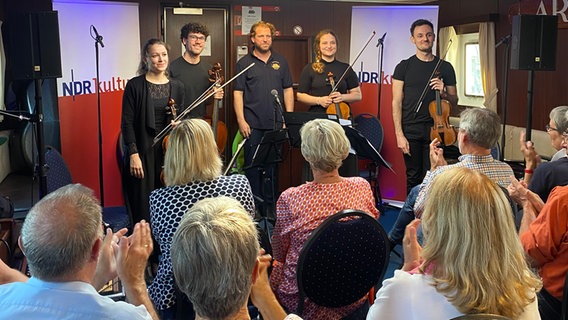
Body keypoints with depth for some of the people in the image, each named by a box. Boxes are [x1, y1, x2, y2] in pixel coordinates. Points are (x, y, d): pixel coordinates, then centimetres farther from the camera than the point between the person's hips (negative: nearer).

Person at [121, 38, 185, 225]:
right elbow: (127, 122, -7)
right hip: (143, 151, -3)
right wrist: (133, 154, -12)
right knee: (143, 206, 0)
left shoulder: (176, 87, 8)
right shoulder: (135, 85, -4)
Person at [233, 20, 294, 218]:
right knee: (252, 164, 2)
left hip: (276, 123, 3)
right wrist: (241, 121, -9)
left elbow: (288, 90, 12)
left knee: (273, 165, 8)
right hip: (253, 124, -2)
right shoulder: (244, 63, 2)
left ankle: (270, 205, 17)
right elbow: (238, 93, -1)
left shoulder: (280, 62, 11)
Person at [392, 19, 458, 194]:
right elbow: (397, 102, 1)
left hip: (435, 129, 1)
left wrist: (443, 93, -9)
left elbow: (454, 101, 16)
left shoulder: (445, 67, 10)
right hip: (411, 131, -1)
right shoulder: (404, 67, 5)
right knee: (414, 177, 3)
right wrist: (399, 134, -8)